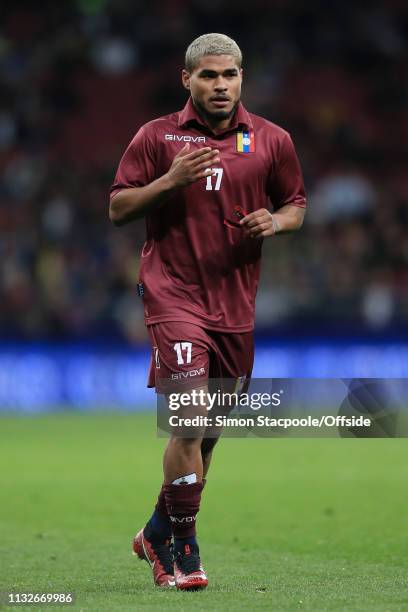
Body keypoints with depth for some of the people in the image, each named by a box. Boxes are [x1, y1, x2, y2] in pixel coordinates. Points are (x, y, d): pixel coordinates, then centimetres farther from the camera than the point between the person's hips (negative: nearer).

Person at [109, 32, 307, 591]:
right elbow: (117, 209, 1)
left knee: (208, 429, 12)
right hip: (173, 295, -4)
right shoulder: (157, 137, 1)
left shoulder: (272, 141, 7)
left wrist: (277, 220, -6)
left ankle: (159, 530, 31)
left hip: (235, 304, 4)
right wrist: (170, 180, -15)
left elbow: (296, 204, 17)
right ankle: (181, 548, -5)